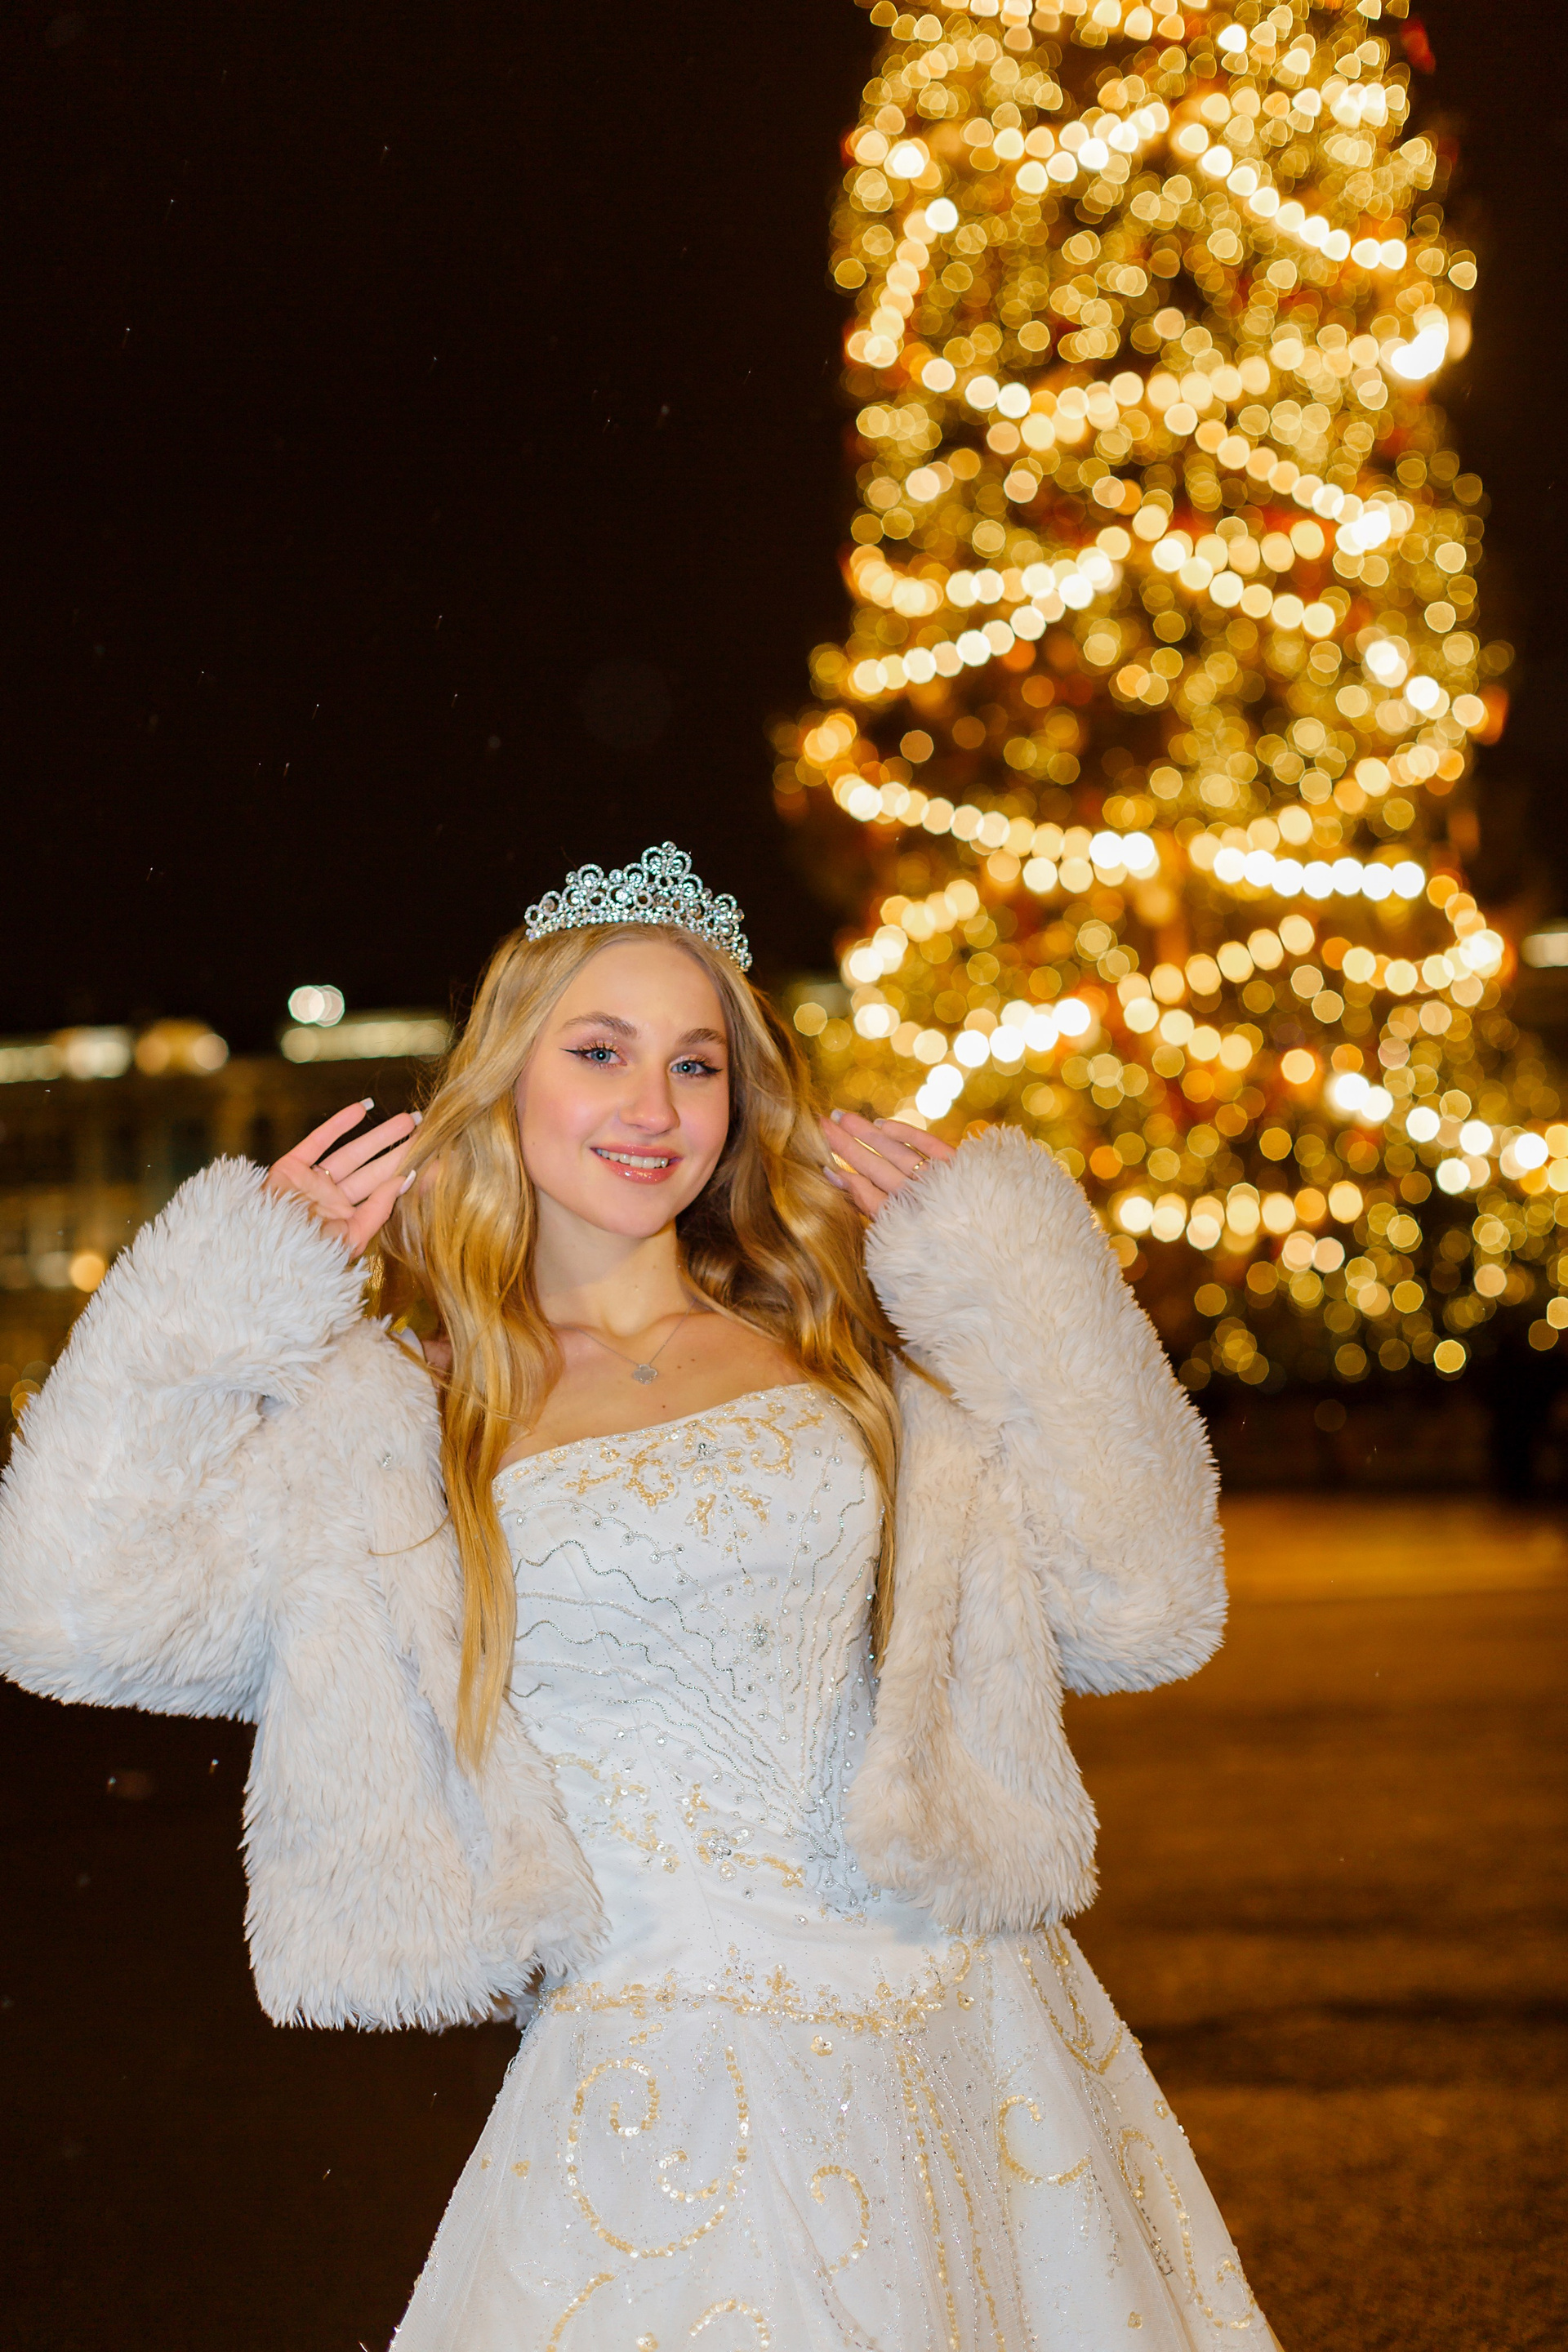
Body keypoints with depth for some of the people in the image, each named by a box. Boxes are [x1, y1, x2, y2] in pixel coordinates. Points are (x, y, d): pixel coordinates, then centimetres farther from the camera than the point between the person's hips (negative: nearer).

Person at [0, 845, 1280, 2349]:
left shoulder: (852, 1347, 8)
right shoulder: (404, 1420, 4)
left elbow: (1139, 1603, 6)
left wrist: (992, 1261, 6)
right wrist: (246, 1287, -1)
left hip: (970, 2050, 3)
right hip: (673, 2090, -2)